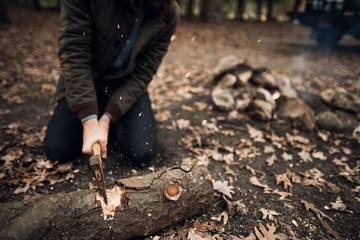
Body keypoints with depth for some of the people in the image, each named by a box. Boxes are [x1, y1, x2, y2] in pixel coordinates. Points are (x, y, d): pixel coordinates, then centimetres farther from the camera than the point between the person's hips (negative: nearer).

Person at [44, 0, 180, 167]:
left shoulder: (169, 14, -16)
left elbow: (142, 74, -15)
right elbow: (73, 53, -23)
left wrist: (107, 119, -22)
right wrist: (90, 121, -31)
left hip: (127, 84, 1)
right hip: (84, 79, 0)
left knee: (143, 153, -16)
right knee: (57, 149, -11)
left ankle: (115, 123, 17)